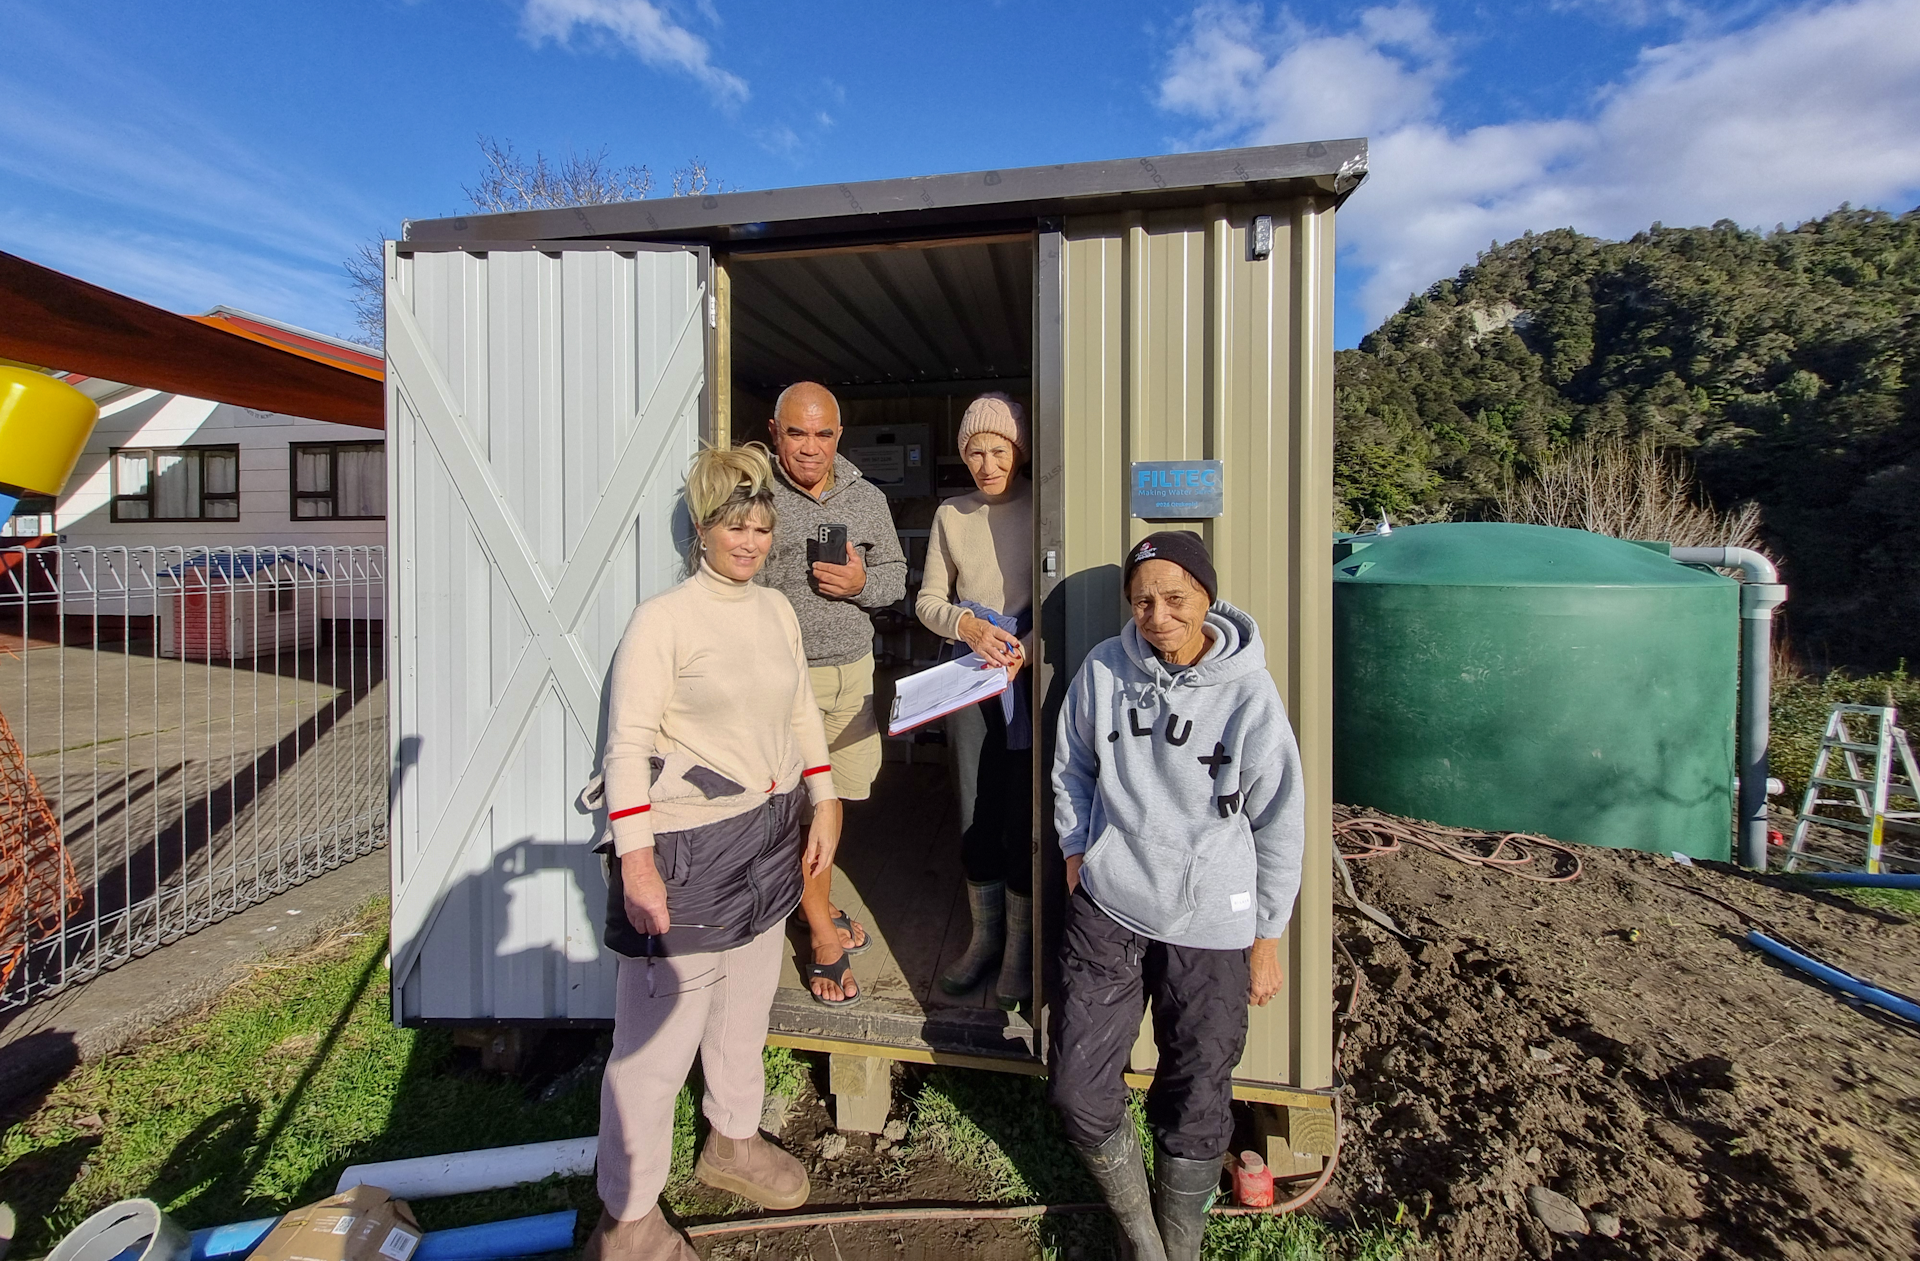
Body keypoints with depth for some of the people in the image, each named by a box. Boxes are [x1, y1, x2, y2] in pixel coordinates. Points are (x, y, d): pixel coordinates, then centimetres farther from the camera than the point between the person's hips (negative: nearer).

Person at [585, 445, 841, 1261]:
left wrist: (824, 805, 11)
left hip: (768, 836, 7)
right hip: (687, 845, -6)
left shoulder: (778, 610, 6)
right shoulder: (662, 619, -13)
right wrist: (636, 860, -20)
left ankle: (733, 1142, 46)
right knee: (659, 1031, 4)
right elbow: (627, 743, -16)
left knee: (746, 1001, 22)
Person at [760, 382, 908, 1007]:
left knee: (832, 795, 17)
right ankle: (823, 933, 23)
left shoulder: (867, 497, 7)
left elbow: (895, 575, 12)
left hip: (852, 670, 4)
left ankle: (820, 904, 39)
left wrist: (861, 583, -9)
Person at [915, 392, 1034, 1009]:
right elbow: (928, 599, 7)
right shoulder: (951, 515, 8)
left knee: (1022, 812, 0)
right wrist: (966, 624, -13)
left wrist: (1028, 645, -21)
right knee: (975, 810, 10)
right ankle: (985, 935, 30)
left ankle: (1020, 947, 21)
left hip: (1031, 677, -3)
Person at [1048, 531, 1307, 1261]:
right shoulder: (1104, 669, -5)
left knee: (1195, 1106, 13)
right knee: (1078, 1092, 8)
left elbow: (1280, 823, -4)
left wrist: (1266, 939, 1)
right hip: (1106, 909, 2)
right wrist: (1077, 854, 5)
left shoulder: (1248, 693, -12)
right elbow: (1072, 770, 9)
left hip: (1209, 927, -2)